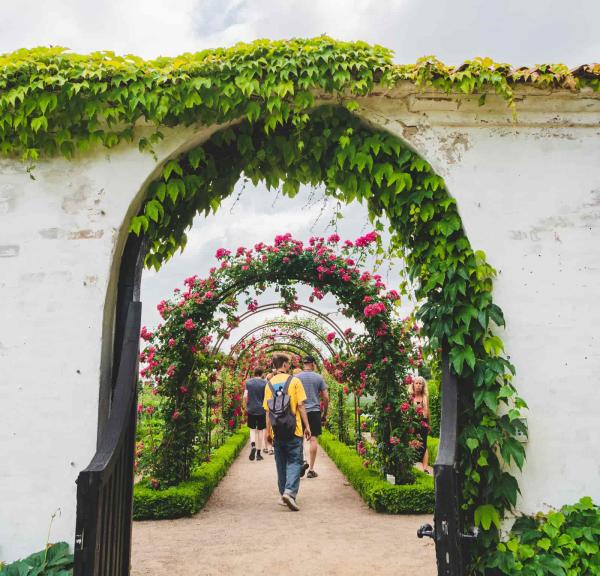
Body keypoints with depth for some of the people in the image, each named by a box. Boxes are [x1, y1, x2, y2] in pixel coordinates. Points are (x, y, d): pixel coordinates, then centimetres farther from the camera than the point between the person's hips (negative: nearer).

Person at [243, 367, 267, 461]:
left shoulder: (248, 382, 1)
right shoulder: (265, 383, -5)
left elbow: (245, 396, -2)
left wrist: (247, 406, 12)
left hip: (251, 409, 1)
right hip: (262, 410, -1)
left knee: (252, 429, 13)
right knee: (260, 430, 9)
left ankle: (253, 445, -15)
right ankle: (258, 453, 12)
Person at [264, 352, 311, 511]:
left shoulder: (269, 384, 4)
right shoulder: (294, 381, -6)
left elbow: (268, 410, 4)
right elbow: (300, 406, -7)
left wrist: (268, 430, 10)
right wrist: (307, 426, -1)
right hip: (293, 429, -4)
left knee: (281, 462, 14)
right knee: (294, 462, 1)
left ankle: (284, 494, 19)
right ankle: (290, 492, -15)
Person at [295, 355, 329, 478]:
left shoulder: (296, 378, 2)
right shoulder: (318, 377, 2)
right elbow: (326, 397, 2)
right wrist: (325, 414, 12)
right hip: (315, 411, 0)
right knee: (313, 439, 3)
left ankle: (302, 462, -7)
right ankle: (311, 469, 6)